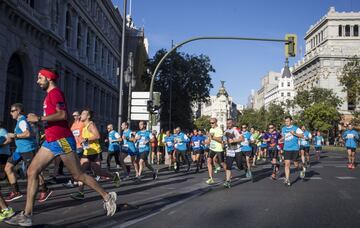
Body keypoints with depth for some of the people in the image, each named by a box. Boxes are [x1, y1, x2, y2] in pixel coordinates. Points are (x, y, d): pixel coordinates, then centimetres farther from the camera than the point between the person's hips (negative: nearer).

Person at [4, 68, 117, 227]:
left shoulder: (55, 92, -10)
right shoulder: (50, 94, 19)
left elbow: (62, 114, -25)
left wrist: (39, 119, -21)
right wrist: (40, 122, 19)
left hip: (61, 140, -10)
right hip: (51, 141, 10)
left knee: (78, 175, -1)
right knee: (32, 172, 1)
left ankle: (107, 197, 13)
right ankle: (27, 215, 2)